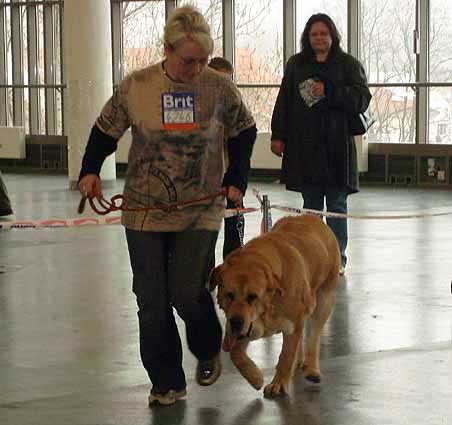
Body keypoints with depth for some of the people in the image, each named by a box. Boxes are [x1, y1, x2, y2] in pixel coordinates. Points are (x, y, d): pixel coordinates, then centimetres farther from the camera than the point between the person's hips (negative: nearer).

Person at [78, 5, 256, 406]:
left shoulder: (219, 87, -6)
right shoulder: (135, 87, -6)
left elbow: (244, 133, 10)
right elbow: (105, 131, 8)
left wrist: (236, 180, 3)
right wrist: (91, 170, -6)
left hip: (201, 210, -1)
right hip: (144, 211, 1)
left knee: (187, 292, -6)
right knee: (152, 301, 3)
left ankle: (208, 351, 26)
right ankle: (167, 382, 18)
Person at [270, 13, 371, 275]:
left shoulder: (348, 64, 3)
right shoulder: (296, 64, 11)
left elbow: (362, 99, -7)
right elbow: (284, 102, 10)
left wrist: (329, 91, -16)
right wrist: (278, 135, 4)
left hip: (337, 145, -2)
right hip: (304, 144, 2)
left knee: (337, 205, 2)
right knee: (310, 205, 7)